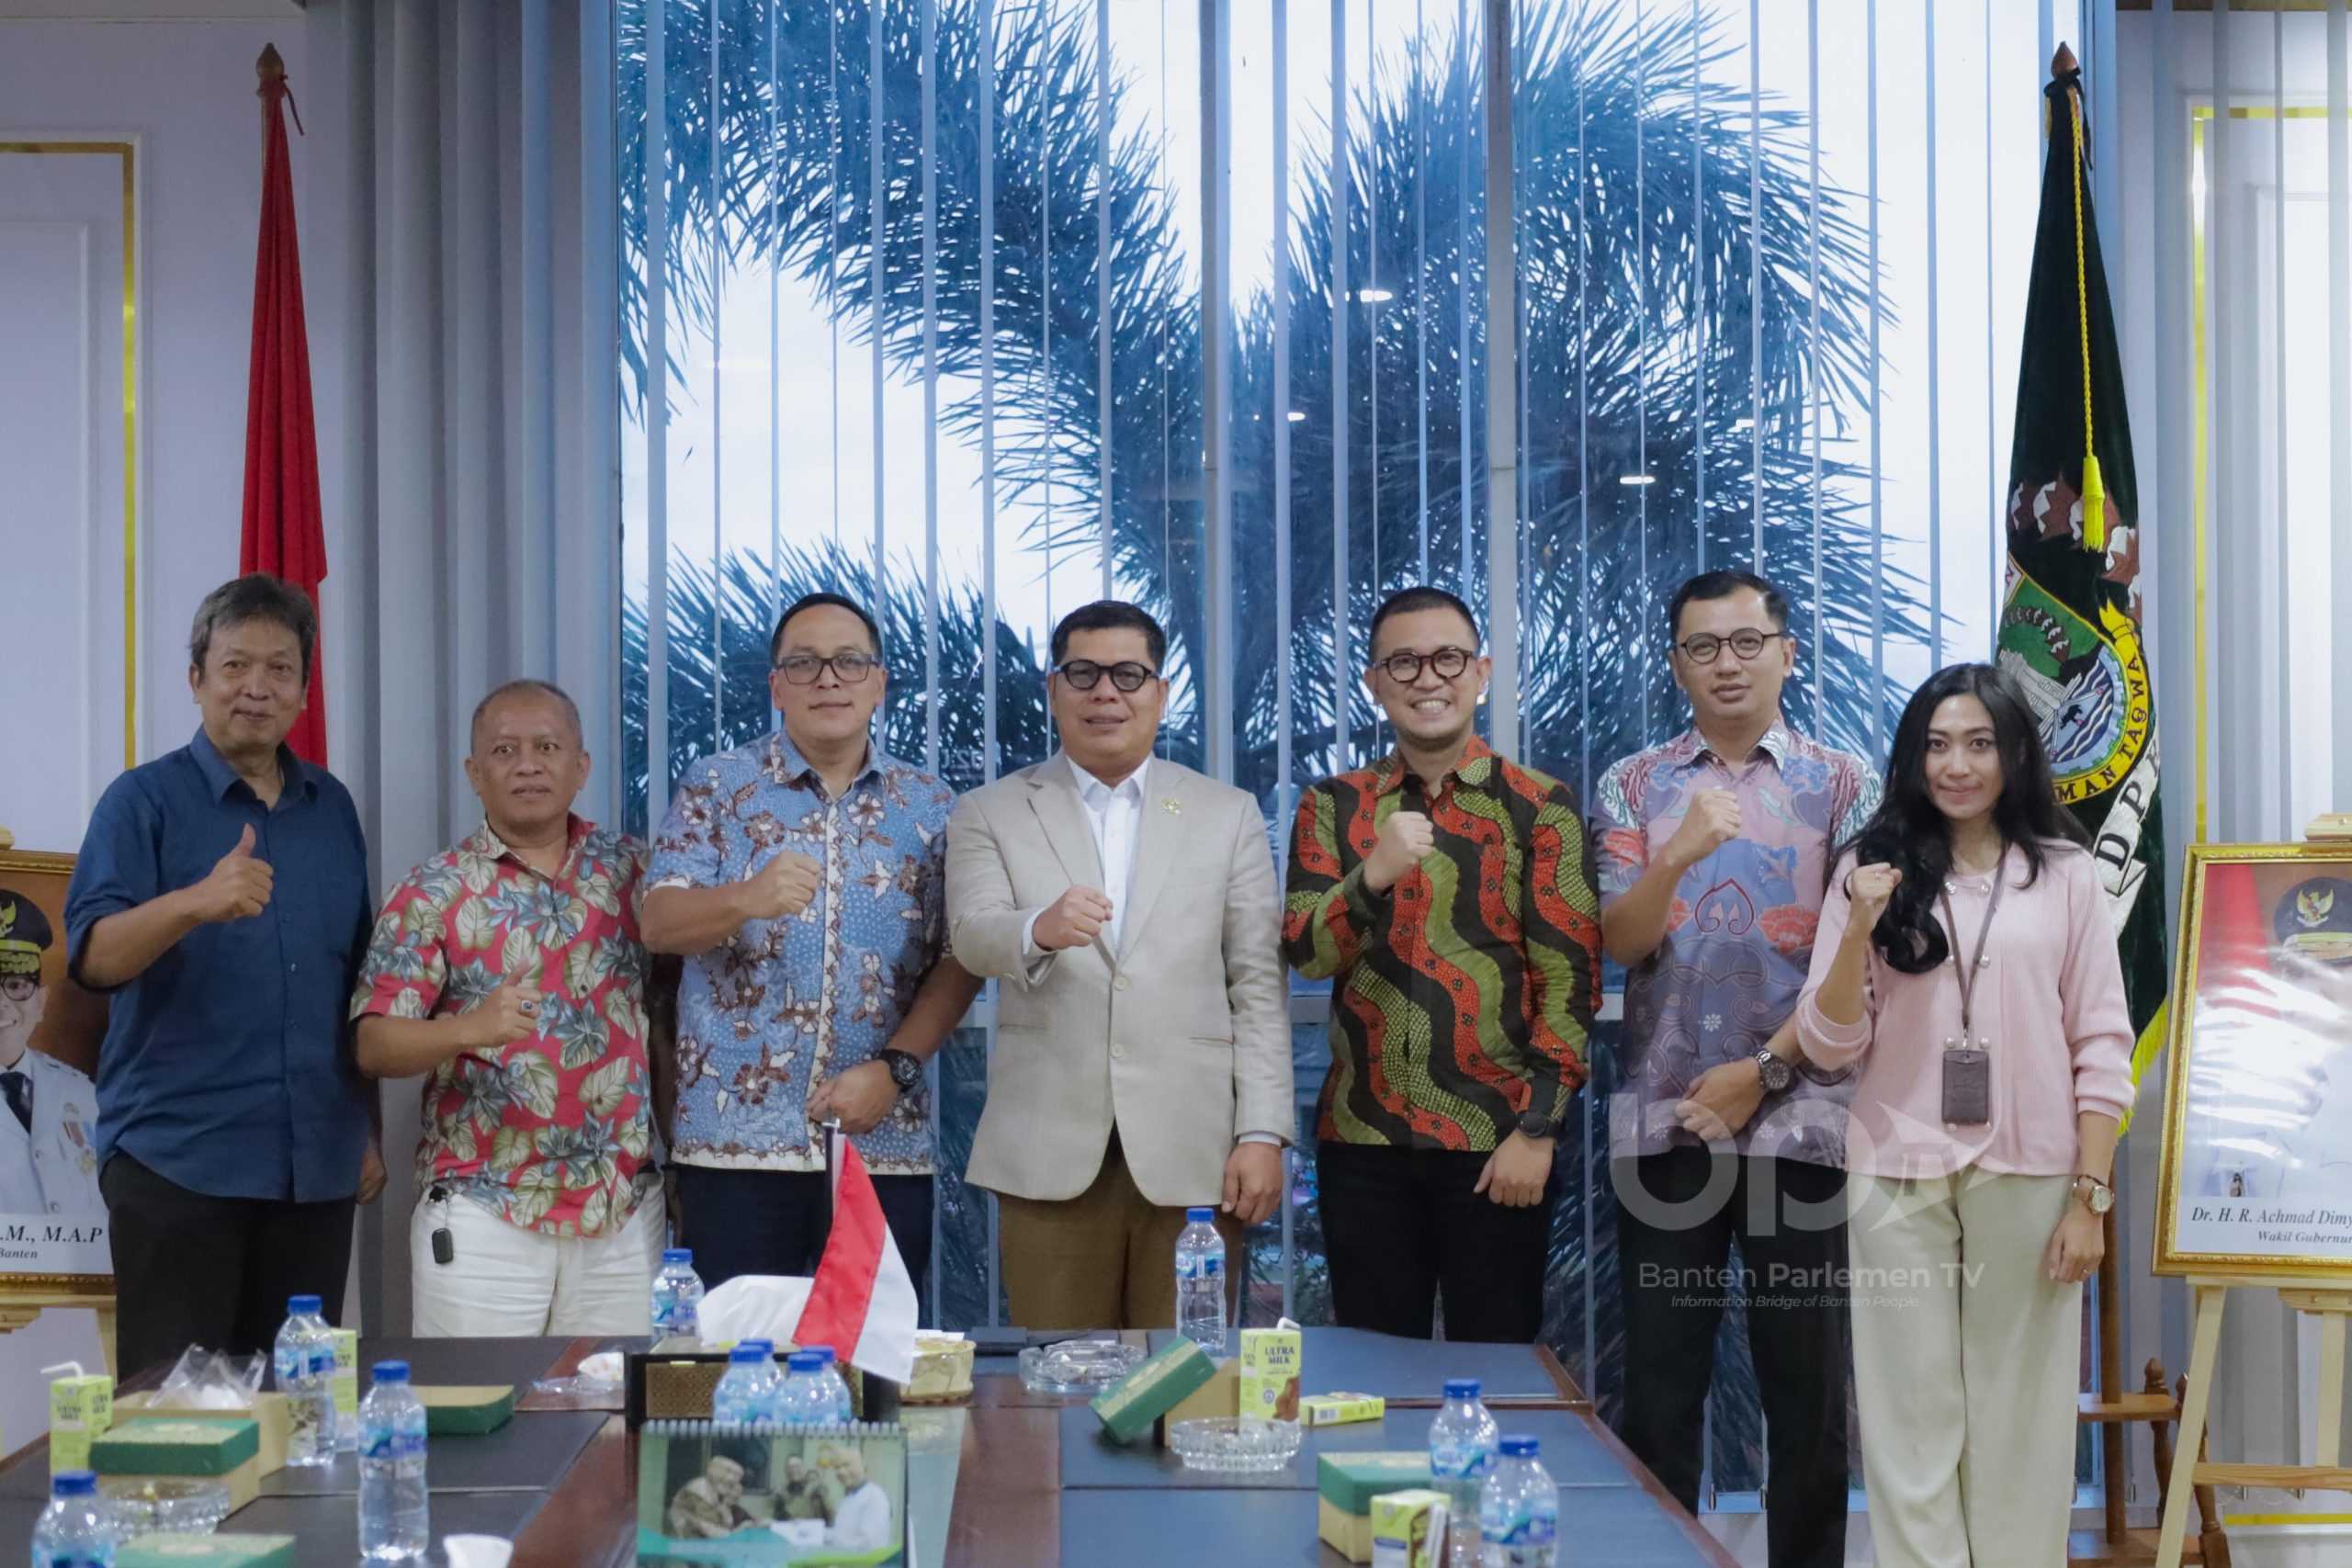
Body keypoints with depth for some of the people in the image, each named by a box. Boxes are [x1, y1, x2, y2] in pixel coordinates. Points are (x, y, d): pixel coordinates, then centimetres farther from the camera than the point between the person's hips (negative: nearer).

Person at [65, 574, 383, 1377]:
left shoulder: (331, 807, 11)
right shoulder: (144, 800, -3)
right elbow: (93, 958, -17)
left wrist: (371, 1129, 14)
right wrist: (195, 902, -35)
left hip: (315, 1165, 4)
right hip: (178, 1161, -4)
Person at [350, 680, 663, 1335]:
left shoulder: (629, 868, 8)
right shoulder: (433, 893, 0)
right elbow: (373, 1045, -7)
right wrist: (470, 1028, -25)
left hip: (626, 1209, 3)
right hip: (481, 1215, -2)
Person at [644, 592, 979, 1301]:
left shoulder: (929, 807, 8)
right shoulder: (717, 786, 4)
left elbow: (960, 958, 4)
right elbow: (659, 923, -7)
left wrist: (894, 1069, -10)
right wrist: (747, 899, -28)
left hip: (886, 1143, 2)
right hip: (734, 1140, -1)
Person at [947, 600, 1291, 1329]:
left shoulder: (1229, 814, 9)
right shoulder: (989, 814, 8)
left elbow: (1258, 986, 6)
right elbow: (974, 937, -9)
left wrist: (1263, 1133, -3)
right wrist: (1040, 930, -32)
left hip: (1190, 1149, 1)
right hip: (1050, 1152, 0)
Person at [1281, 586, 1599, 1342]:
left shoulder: (1541, 807, 0)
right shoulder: (1333, 807, 7)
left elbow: (1570, 976, -4)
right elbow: (1305, 953, -3)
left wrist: (1538, 1127, -10)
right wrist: (1373, 875, -20)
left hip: (1499, 1144, -2)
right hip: (1361, 1142, 2)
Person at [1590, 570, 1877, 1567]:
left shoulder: (1842, 786, 3)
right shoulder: (1632, 787, 7)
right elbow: (1621, 941, -5)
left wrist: (1765, 1070, -10)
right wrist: (1676, 860, -24)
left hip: (1799, 1119, -1)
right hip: (1662, 1122, 1)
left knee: (1807, 1384, 5)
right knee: (1659, 1385, 5)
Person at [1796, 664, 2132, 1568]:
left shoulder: (2066, 875, 3)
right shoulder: (1871, 871, 4)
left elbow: (2102, 1046, 2)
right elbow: (1829, 1047, 1)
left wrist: (2090, 1196, -4)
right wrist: (1859, 932, -15)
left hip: (2028, 1177, 0)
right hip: (1898, 1179, 0)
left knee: (2021, 1415, 7)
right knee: (1912, 1417, 5)